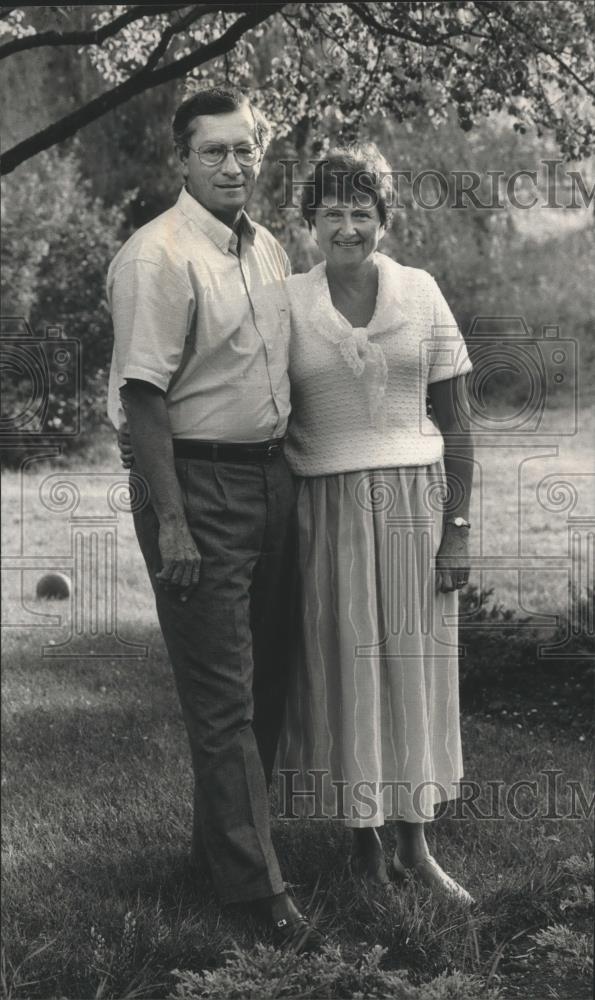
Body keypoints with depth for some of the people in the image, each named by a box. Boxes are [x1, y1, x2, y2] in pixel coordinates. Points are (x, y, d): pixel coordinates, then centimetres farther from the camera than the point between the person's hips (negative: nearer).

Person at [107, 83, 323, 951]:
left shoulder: (269, 251, 11)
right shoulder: (159, 256, -14)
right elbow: (144, 397, -18)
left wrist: (289, 470, 17)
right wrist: (172, 522, -21)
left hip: (270, 475, 8)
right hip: (197, 483, -8)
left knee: (268, 674, 15)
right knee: (222, 692, -3)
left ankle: (223, 836, 32)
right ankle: (257, 884, 4)